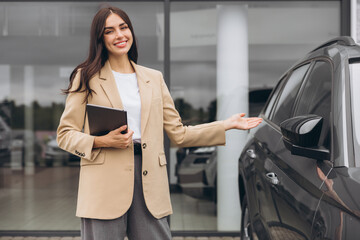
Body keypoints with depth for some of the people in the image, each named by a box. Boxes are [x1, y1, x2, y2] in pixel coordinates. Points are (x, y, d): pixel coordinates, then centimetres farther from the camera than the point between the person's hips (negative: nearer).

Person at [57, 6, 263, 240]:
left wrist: (227, 124, 10)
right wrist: (102, 141, -13)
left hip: (149, 181, 3)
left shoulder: (154, 78, 17)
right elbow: (66, 134, 4)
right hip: (105, 187, -2)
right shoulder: (86, 78, 7)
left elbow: (178, 134, 14)